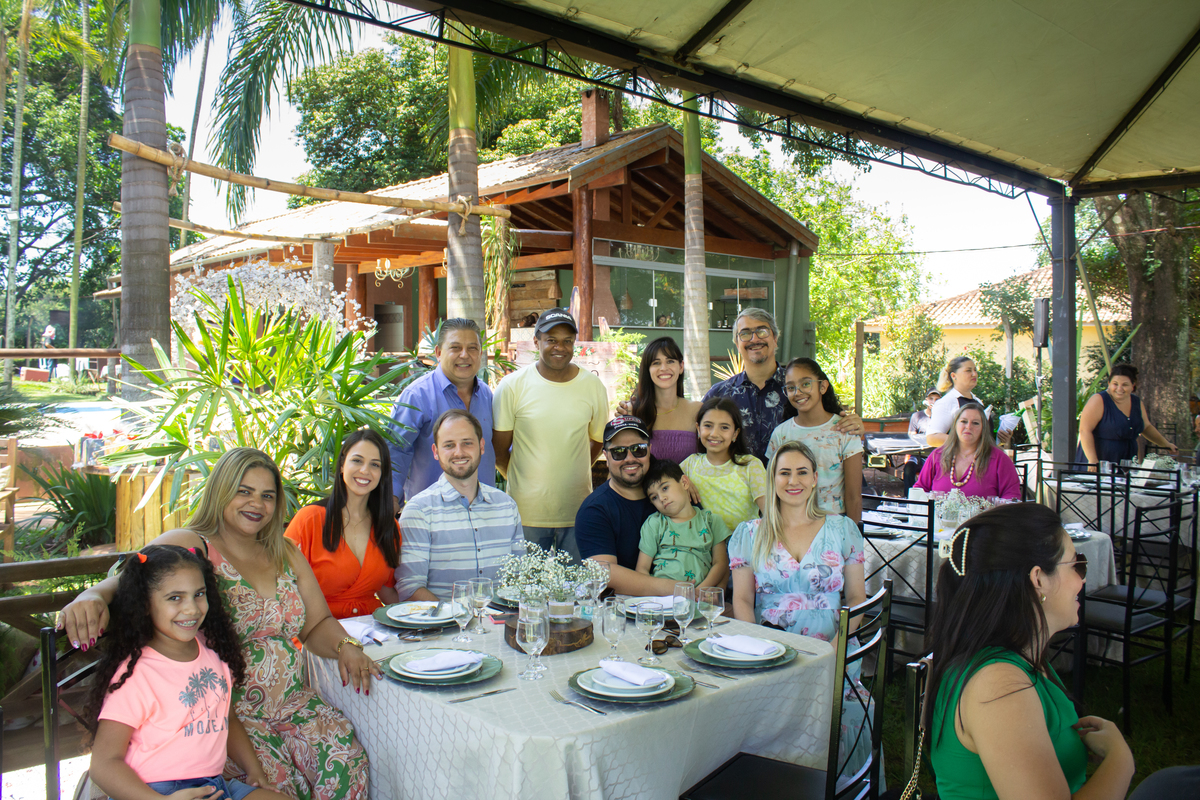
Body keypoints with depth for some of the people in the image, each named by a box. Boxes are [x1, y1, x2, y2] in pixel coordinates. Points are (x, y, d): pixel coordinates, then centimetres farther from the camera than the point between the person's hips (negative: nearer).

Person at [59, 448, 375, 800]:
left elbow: (317, 625, 14)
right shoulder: (187, 547, -4)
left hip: (293, 702, 5)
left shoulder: (285, 553, 12)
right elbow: (125, 580, -22)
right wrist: (92, 596, -45)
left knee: (346, 763, -18)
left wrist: (345, 647, -8)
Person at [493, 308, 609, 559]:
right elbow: (499, 450, 2)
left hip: (578, 511, 2)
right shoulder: (512, 386, -4)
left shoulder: (593, 386, 2)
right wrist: (522, 480, 3)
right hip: (526, 512, -2)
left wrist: (571, 476, 12)